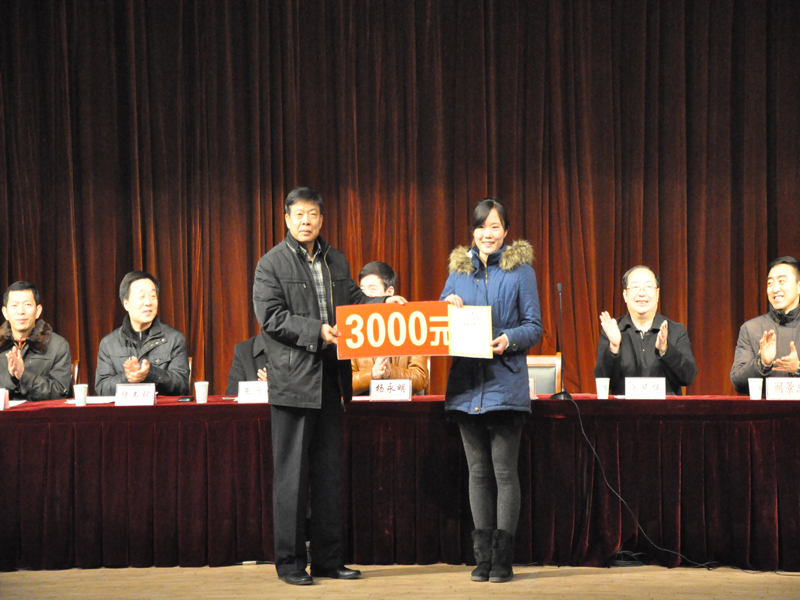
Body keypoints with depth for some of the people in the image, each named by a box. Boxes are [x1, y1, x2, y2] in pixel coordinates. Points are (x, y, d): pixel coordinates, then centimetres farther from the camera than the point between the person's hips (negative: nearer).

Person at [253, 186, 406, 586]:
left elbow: (353, 300, 20)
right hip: (292, 381, -6)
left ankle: (328, 559, 19)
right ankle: (290, 562, 8)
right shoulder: (272, 264, -4)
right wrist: (317, 331, -20)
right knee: (291, 475, 0)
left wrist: (384, 303, 1)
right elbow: (271, 316, -11)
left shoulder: (336, 261, 15)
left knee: (329, 473, 10)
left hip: (330, 380, 6)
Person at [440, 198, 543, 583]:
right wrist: (448, 307, -4)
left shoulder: (520, 270, 3)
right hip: (467, 382, 4)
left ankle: (503, 559, 2)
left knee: (504, 471, -3)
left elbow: (534, 327, 0)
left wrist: (508, 340, -19)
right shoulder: (458, 270, 13)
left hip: (506, 382, -4)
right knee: (478, 472, 8)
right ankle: (482, 556, 14)